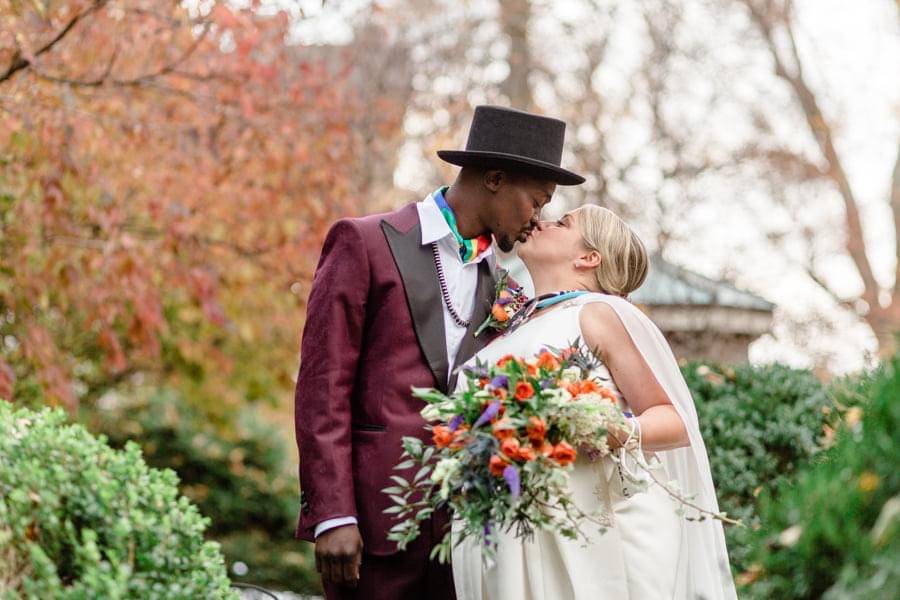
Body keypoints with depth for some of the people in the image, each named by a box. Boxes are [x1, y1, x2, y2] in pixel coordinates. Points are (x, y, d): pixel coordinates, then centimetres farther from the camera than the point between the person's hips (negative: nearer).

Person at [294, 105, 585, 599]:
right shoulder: (364, 243, -2)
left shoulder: (492, 280, 17)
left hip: (459, 523, 6)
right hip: (372, 517, -5)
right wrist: (332, 515, -14)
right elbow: (322, 386, -7)